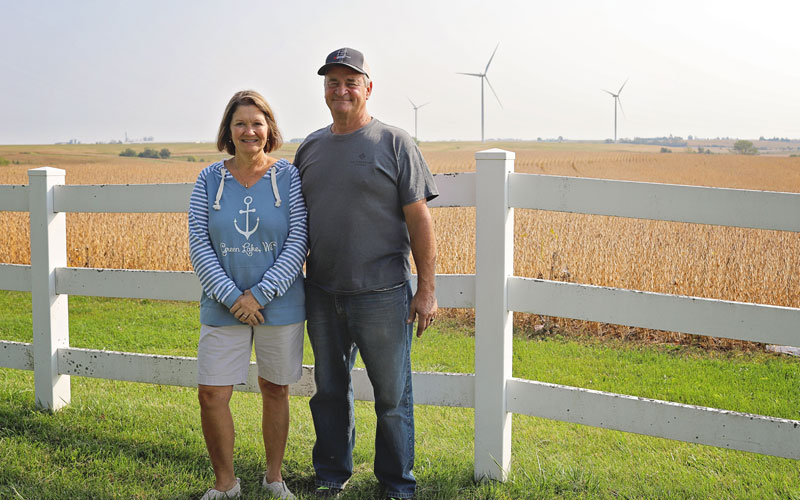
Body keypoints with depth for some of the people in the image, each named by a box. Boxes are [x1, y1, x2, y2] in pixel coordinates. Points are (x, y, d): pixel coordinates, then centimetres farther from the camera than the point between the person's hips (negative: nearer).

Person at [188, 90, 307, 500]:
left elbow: (298, 243, -8)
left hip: (280, 307, -1)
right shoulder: (209, 180, 0)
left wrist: (258, 294, -15)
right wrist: (232, 297, -13)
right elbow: (199, 247, -3)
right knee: (211, 395, -1)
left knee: (275, 390, 11)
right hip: (223, 308, 1)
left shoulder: (288, 176, -3)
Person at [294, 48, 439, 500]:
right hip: (322, 294, 5)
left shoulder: (395, 144, -3)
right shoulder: (310, 148, 11)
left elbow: (420, 220, -6)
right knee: (330, 392, 15)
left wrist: (427, 290, -10)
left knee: (392, 396, 4)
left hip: (381, 295, -4)